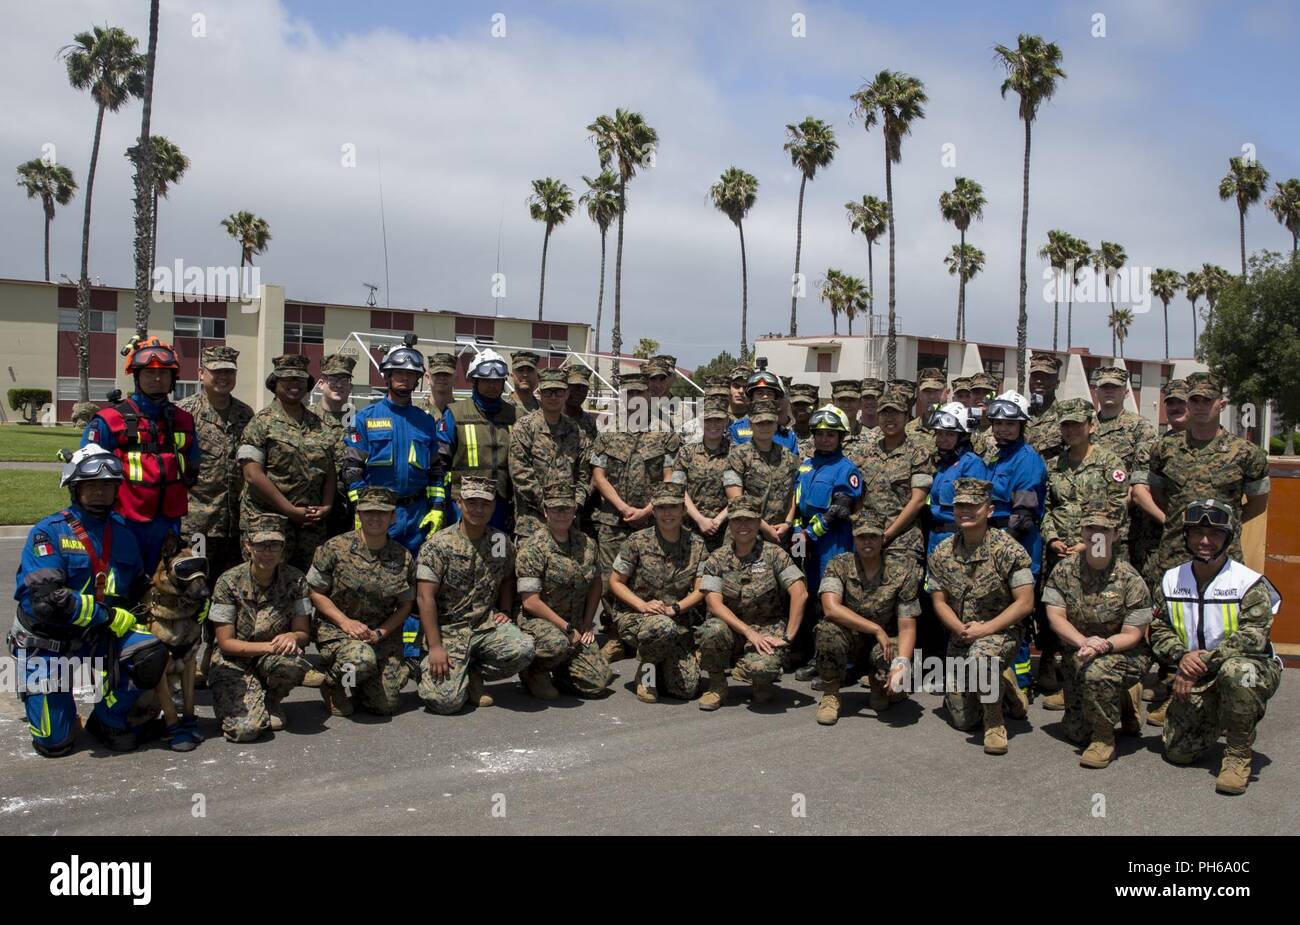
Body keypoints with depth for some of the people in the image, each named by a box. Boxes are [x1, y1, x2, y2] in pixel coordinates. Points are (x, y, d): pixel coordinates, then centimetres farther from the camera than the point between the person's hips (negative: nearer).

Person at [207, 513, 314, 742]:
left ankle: (270, 703, 0)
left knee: (292, 663, -36)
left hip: (273, 661, 2)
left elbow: (303, 633, -3)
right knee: (246, 728, -26)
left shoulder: (295, 580, -5)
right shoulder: (229, 581, -11)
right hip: (234, 663, -2)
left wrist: (292, 637, -28)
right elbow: (226, 643, -10)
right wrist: (270, 646, -22)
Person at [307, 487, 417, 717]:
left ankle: (354, 684, 27)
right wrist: (345, 622, -14)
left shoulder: (404, 558, 0)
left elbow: (405, 605, 8)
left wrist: (380, 633, -8)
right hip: (336, 630, -3)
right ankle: (333, 683, -1)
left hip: (384, 635, 3)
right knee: (363, 660, -36)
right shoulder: (335, 548, -7)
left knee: (386, 705, -6)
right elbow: (315, 592, -2)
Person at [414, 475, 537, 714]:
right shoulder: (438, 545, -9)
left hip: (487, 624, 4)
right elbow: (425, 598, -13)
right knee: (446, 700, -21)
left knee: (523, 650, -26)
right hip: (448, 629, -4)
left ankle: (474, 675, 4)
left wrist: (505, 611, 5)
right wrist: (435, 647, -18)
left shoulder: (502, 541, 6)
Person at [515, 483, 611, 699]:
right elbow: (530, 602, -17)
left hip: (576, 626, 5)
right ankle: (533, 672, -5)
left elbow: (595, 585, 19)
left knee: (598, 683, -8)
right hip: (539, 622, -5)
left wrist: (587, 623, 7)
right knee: (558, 644, -39)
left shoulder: (587, 544, 6)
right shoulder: (533, 548, -13)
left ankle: (558, 671, 22)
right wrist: (567, 629, -16)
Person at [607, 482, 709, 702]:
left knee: (687, 688, -11)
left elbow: (700, 591, 2)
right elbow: (615, 582, -1)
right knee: (663, 627, -39)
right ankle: (646, 668, -7)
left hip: (678, 621, 3)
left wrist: (675, 608, -16)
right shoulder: (638, 541, -5)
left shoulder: (696, 545, 2)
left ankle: (658, 666, 23)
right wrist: (643, 605, -17)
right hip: (633, 616, -3)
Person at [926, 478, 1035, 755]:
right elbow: (939, 602, 3)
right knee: (961, 720, 5)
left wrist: (984, 629, -22)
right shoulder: (942, 553, 0)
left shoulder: (1008, 550, -13)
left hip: (1000, 632, -5)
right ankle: (998, 683, 36)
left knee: (979, 657, -41)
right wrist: (961, 629, -15)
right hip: (960, 637, 5)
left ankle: (994, 720, -15)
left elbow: (1024, 603, -15)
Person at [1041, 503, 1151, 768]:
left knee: (1097, 671, -40)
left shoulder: (1130, 579, -15)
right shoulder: (1064, 570, -5)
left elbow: (1132, 635, -15)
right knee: (1075, 733, 8)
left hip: (1125, 655, -4)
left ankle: (1105, 737, -14)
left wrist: (1101, 646, -34)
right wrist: (1084, 641, -27)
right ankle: (1120, 701, 37)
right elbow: (1055, 616, -9)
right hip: (1077, 655, 4)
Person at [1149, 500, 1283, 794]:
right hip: (1196, 680, 4)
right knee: (1178, 752, -5)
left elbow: (1251, 638, -22)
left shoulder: (1250, 583, -11)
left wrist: (1203, 663, -27)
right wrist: (1182, 656, -17)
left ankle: (1238, 754, -20)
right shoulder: (1171, 581, 4)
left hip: (1253, 668, -4)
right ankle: (1216, 723, 30)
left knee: (1237, 670, -41)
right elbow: (1159, 630, 5)